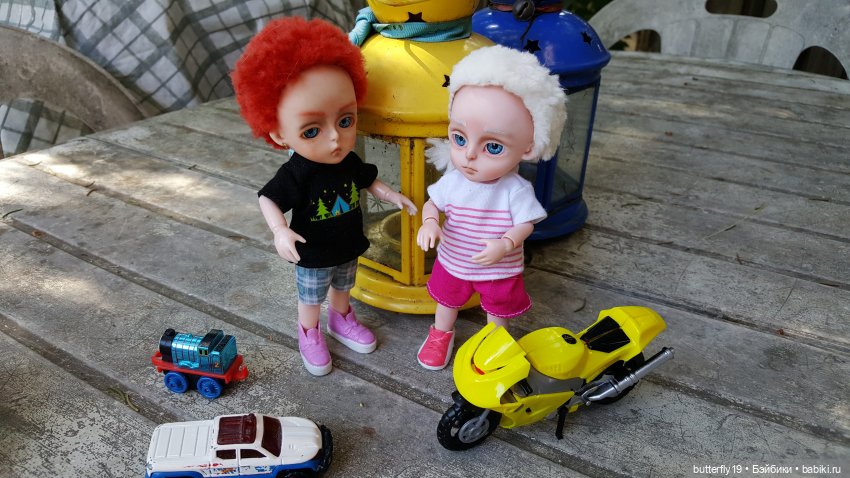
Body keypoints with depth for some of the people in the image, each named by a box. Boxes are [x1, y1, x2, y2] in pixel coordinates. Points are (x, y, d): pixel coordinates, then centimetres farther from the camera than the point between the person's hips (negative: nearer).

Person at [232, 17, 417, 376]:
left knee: (342, 288, 29)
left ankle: (341, 320, 56)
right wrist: (281, 231, -38)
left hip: (348, 248, 5)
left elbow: (369, 182, 6)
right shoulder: (296, 174, -30)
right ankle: (309, 336, 44)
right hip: (313, 258, -5)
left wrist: (392, 196, -3)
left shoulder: (350, 162, -12)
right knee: (311, 299, 19)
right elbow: (268, 199, -23)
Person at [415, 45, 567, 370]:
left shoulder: (516, 190, -27)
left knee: (498, 309, 24)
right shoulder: (452, 181, -19)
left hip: (500, 270, -2)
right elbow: (432, 203, -6)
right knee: (447, 299, 27)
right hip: (453, 263, 2)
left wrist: (505, 245, -37)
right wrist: (429, 223, -27)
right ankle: (441, 335, 56)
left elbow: (526, 223, -19)